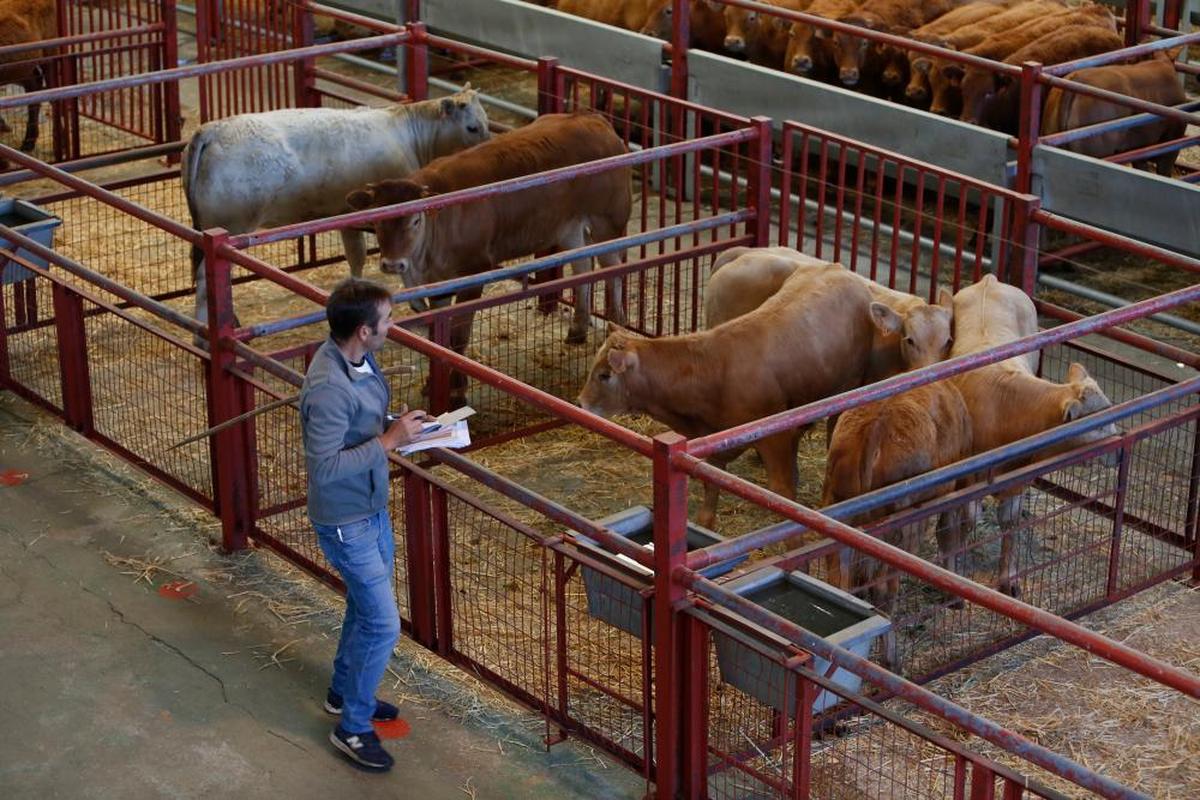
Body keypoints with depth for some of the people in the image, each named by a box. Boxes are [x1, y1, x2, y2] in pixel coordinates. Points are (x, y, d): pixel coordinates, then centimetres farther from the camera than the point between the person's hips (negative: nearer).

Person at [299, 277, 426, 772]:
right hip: (346, 522, -9)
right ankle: (352, 728, 14)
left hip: (372, 508, 9)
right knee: (383, 625, -3)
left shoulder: (360, 360, -2)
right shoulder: (329, 387, -32)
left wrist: (401, 430, -2)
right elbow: (325, 467, -32)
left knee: (365, 608, 25)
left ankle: (345, 692, 46)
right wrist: (390, 441, -28)